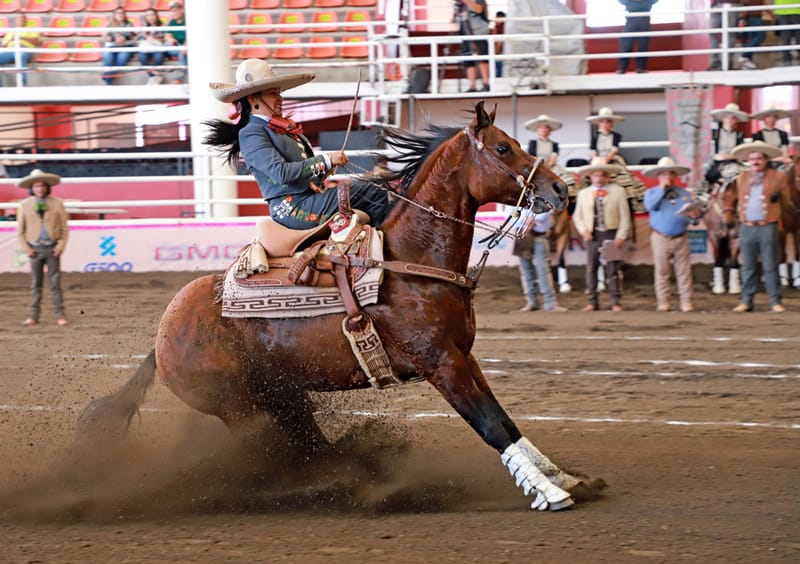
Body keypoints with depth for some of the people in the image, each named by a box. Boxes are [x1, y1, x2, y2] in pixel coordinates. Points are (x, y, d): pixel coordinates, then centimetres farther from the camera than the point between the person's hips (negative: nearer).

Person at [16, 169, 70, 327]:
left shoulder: (57, 204, -1)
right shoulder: (25, 205, 1)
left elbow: (64, 228, 2)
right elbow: (20, 231, 5)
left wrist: (61, 246, -9)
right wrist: (26, 249, -4)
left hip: (52, 248, -1)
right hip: (35, 248, 1)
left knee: (55, 283, 0)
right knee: (36, 284, 6)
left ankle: (60, 315, 3)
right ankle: (34, 316, 11)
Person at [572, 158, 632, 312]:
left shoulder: (617, 191, 5)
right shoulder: (583, 194, 12)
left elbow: (625, 216, 3)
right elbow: (577, 216, 15)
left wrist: (621, 236, -6)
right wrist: (583, 230, -3)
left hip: (611, 235, -2)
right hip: (592, 235, 2)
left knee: (612, 269, -2)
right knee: (591, 269, 1)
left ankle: (615, 302, 1)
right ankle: (592, 302, 7)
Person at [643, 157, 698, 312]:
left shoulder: (684, 193, 13)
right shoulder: (652, 193, 7)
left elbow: (693, 211, 10)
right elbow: (650, 205, -14)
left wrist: (695, 216, -13)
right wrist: (662, 189, -12)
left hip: (681, 239, 2)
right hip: (660, 239, -2)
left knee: (684, 272, -1)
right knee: (661, 271, 1)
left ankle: (686, 302, 1)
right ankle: (662, 303, 6)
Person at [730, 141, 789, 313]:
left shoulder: (778, 177, 3)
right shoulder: (741, 179, 13)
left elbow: (786, 199, 12)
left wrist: (777, 197, 0)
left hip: (767, 227, -3)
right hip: (747, 227, 3)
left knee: (770, 267, -2)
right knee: (748, 267, 6)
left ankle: (775, 302, 2)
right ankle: (746, 301, 10)